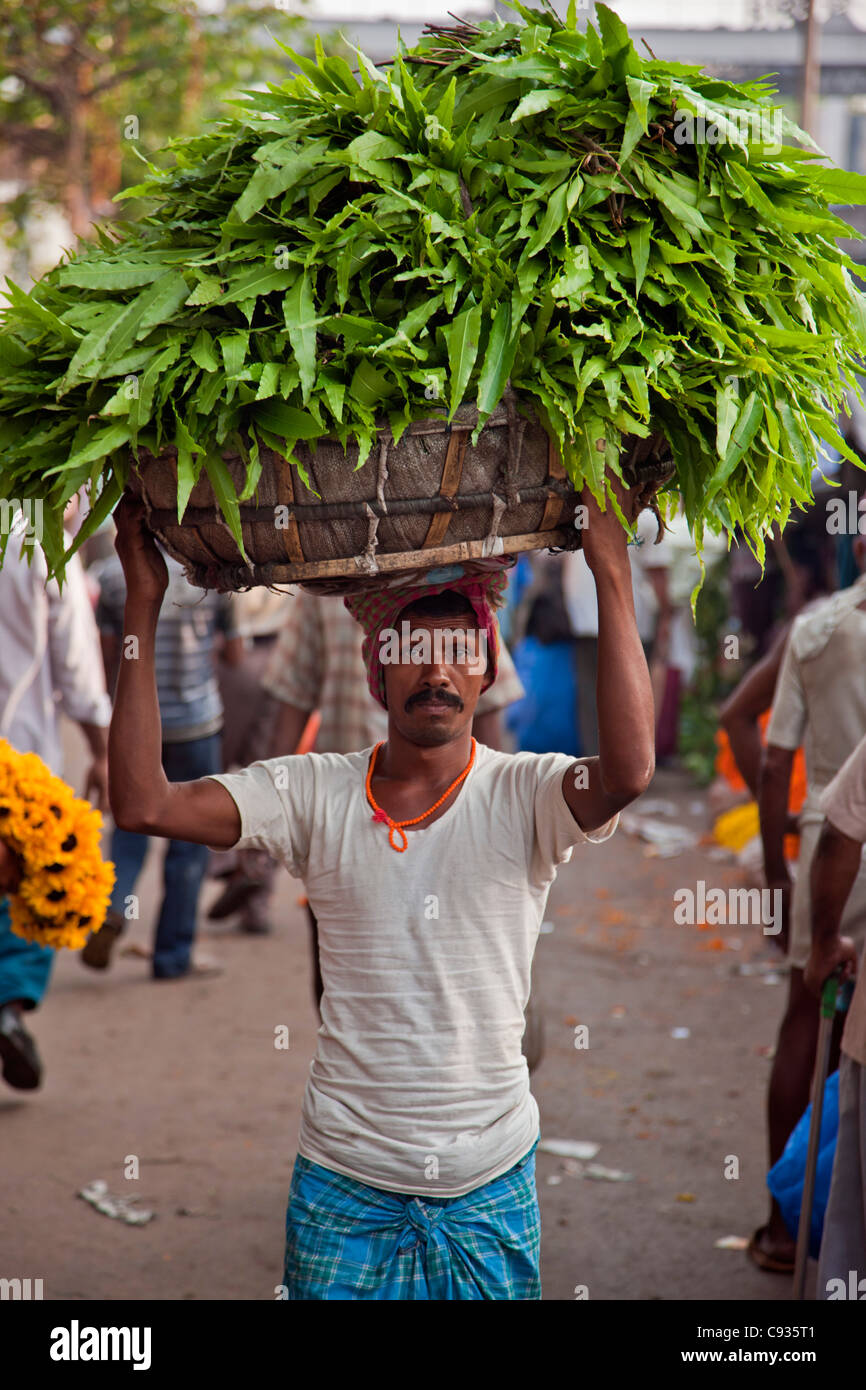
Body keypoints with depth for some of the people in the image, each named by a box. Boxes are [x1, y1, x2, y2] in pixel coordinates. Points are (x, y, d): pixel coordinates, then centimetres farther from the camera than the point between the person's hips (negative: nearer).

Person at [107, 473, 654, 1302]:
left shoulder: (525, 796, -7)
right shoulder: (315, 794, -3)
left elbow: (629, 770, -29)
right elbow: (142, 802, -13)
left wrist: (611, 574, -29)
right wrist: (143, 603, -13)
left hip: (489, 1187, 0)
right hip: (344, 1183, 1)